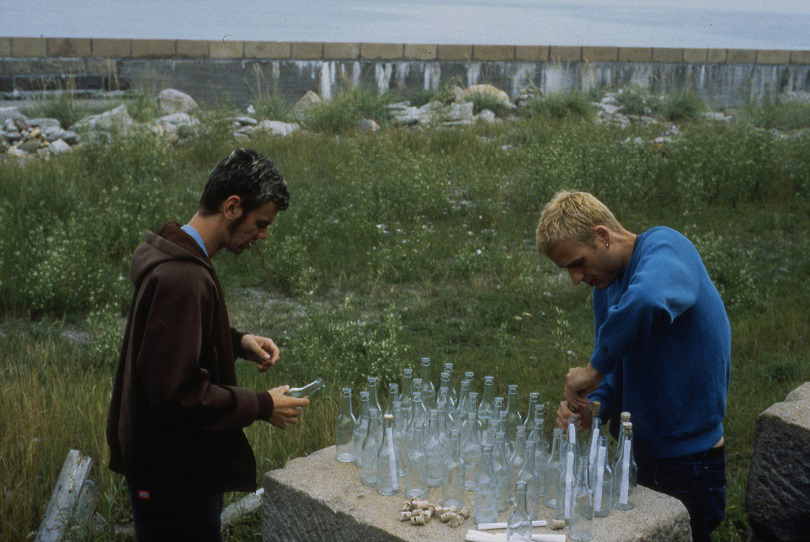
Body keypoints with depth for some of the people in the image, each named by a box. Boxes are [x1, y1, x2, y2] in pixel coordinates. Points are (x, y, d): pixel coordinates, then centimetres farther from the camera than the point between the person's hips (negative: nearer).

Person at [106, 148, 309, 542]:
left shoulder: (173, 253, 5)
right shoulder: (182, 277, -27)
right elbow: (177, 392, -28)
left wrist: (238, 342, 4)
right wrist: (262, 406, -18)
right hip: (175, 472, -10)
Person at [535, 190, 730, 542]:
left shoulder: (665, 247, -19)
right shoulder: (605, 287, 7)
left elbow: (646, 303, -43)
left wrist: (595, 367, -30)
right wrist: (593, 409, -9)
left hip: (687, 466, -8)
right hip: (634, 454, 8)